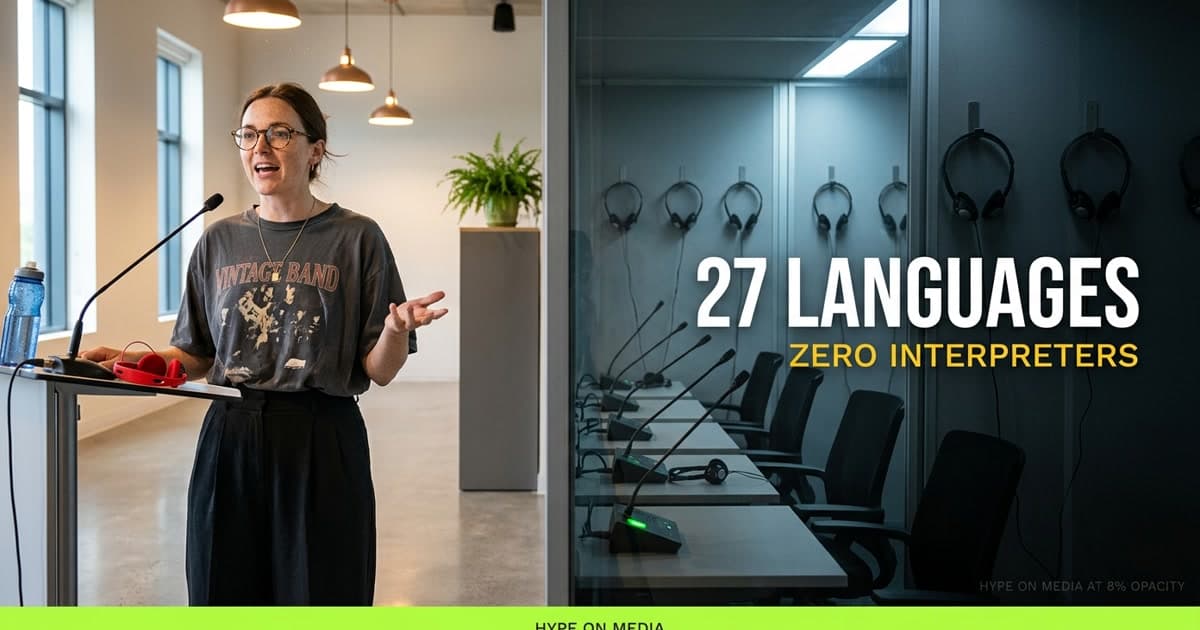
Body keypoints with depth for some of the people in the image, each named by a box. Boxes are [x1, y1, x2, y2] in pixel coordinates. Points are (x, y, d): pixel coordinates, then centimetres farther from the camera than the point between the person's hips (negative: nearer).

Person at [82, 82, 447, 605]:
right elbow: (196, 356, 14)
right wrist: (133, 361, -3)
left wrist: (397, 328, -24)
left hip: (321, 447, -3)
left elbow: (379, 371, -5)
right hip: (229, 440, 4)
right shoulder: (219, 242, 9)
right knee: (226, 590, 12)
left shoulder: (356, 239, -3)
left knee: (318, 596, 5)